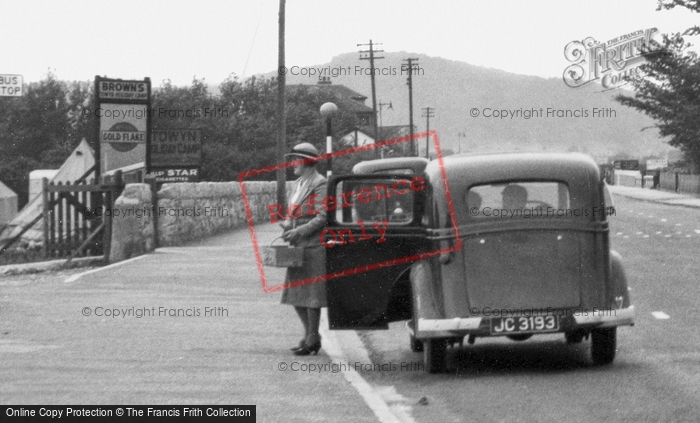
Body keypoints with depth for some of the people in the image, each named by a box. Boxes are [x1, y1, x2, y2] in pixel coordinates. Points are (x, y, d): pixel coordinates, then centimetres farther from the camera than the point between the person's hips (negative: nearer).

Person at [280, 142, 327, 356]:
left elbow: (322, 217, -16)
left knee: (311, 293, -5)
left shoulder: (319, 184, -10)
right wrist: (287, 225, 2)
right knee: (294, 294, 11)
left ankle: (312, 340, 1)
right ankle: (311, 335, 22)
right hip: (298, 247, 9)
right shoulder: (297, 184, 16)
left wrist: (299, 231, -20)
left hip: (314, 246, -9)